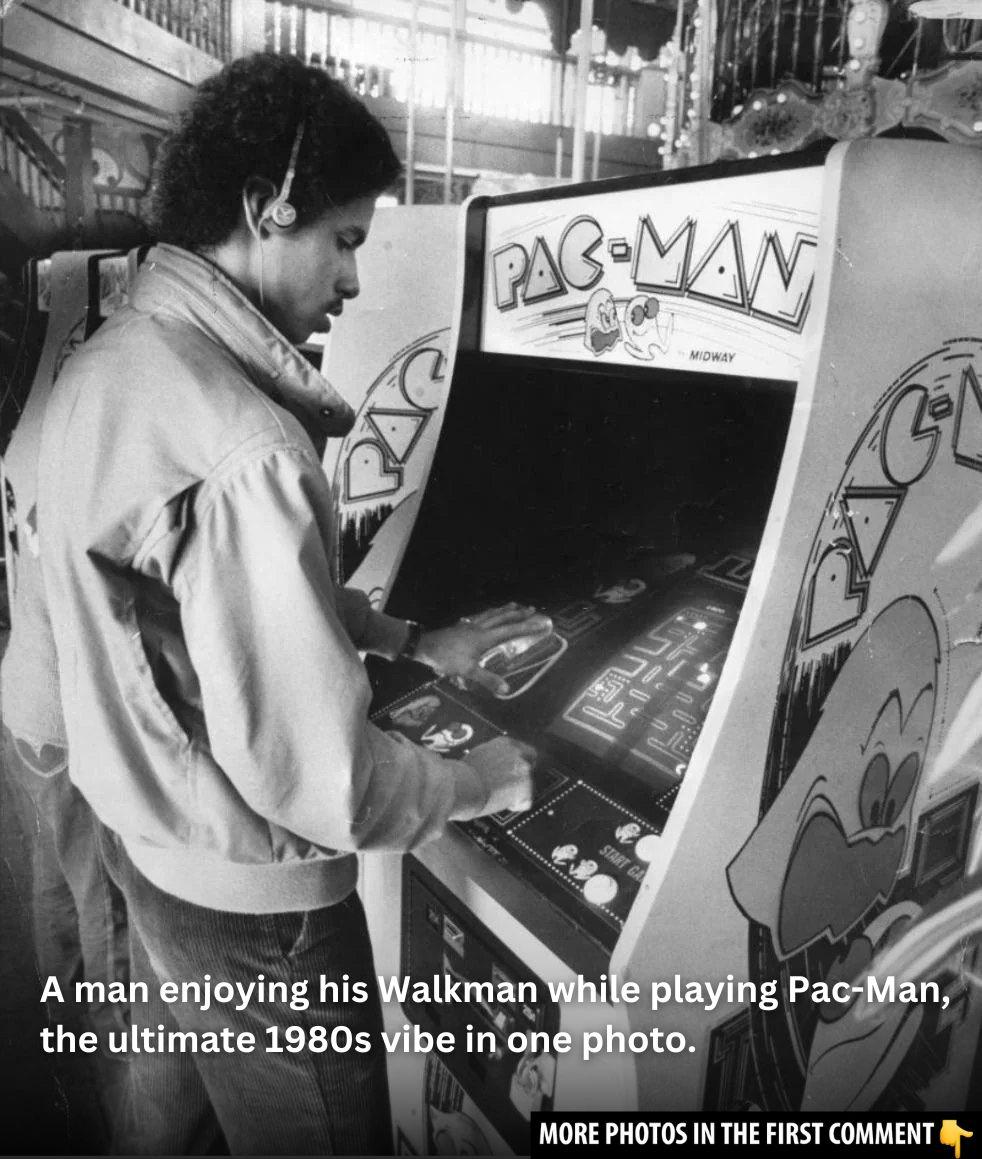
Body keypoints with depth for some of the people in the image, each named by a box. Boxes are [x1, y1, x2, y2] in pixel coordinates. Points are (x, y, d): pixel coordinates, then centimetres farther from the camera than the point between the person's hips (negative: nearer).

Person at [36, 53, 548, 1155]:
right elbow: (325, 786, -30)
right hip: (251, 903, -8)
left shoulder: (102, 365, -2)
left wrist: (412, 641, 7)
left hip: (141, 834, 8)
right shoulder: (242, 453, -33)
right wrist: (487, 776, -11)